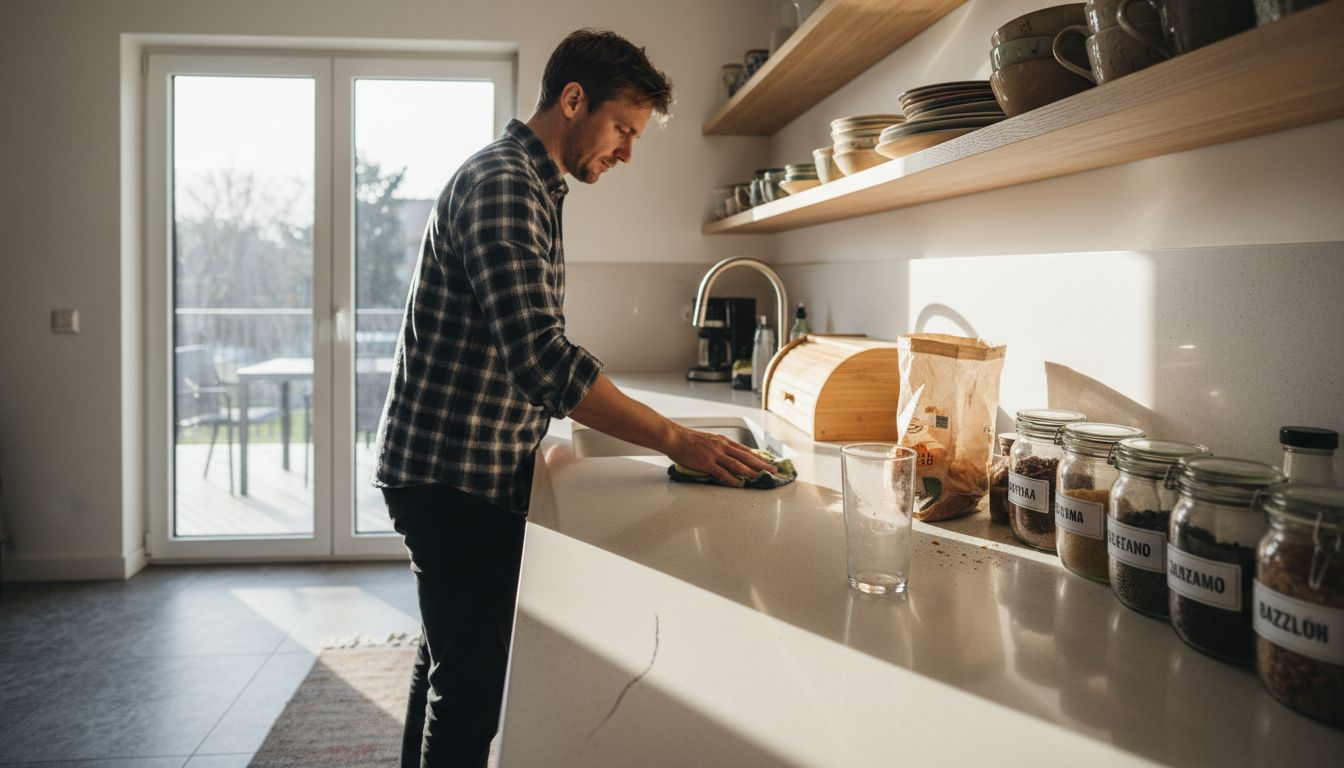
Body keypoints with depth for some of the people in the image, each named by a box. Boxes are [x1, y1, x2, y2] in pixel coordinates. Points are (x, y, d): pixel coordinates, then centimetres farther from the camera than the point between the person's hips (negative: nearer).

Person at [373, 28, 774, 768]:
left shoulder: (529, 184, 15)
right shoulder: (503, 185, -18)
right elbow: (540, 357, -30)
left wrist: (547, 429, 12)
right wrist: (676, 441, -26)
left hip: (456, 468, 10)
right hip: (457, 475, -10)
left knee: (450, 658, 21)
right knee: (472, 682, -2)